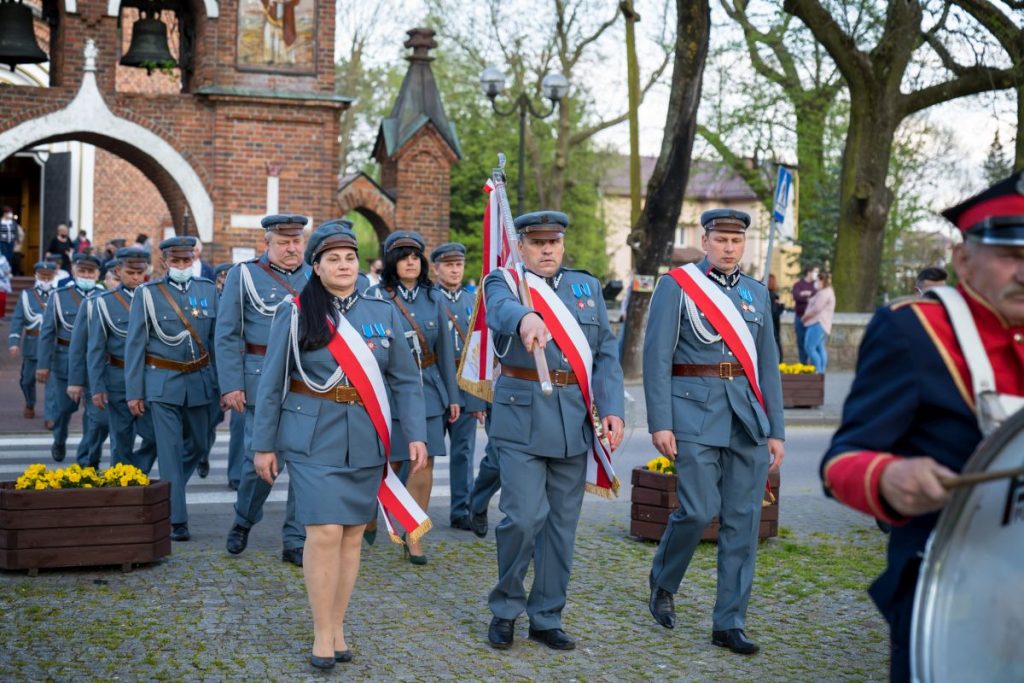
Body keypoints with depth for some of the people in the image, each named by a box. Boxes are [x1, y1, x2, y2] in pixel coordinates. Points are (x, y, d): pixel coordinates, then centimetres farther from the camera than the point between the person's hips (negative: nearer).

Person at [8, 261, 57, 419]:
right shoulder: (27, 294, 2)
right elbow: (17, 319, -2)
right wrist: (13, 341, -11)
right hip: (32, 345, 1)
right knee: (28, 379, 12)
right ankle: (29, 406, 36)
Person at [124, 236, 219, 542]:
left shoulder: (208, 290, 4)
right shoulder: (147, 293, -3)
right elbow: (135, 344, -3)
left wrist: (221, 383, 4)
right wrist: (133, 391, -6)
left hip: (200, 381, 4)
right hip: (163, 383, -3)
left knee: (199, 444, 14)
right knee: (170, 451, -4)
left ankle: (167, 492, 39)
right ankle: (176, 520, 1)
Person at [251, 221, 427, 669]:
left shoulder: (383, 313, 6)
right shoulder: (295, 314, -1)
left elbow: (405, 380, 7)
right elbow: (271, 385, 2)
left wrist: (416, 435, -1)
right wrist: (264, 444, 1)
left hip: (366, 442, 3)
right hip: (314, 439, -3)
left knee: (353, 534, 7)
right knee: (325, 532, -10)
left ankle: (337, 628, 19)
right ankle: (322, 633, 4)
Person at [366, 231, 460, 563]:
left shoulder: (433, 297, 8)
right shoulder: (376, 295, -3)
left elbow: (444, 348, 11)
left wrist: (452, 395, 11)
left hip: (429, 388, 3)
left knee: (425, 462, 0)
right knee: (389, 461, 3)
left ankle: (413, 537, 10)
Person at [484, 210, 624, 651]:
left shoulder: (588, 287, 14)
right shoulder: (503, 281, 1)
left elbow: (606, 352, 10)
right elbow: (502, 307, -24)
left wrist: (612, 409, -3)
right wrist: (525, 318, -48)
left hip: (575, 421, 4)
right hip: (522, 418, -4)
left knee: (562, 523, 8)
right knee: (523, 518, -9)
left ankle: (546, 619, 20)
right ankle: (505, 609, 13)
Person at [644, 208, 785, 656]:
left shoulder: (757, 293, 14)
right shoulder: (676, 286, -1)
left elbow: (767, 365, 14)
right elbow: (657, 357, -6)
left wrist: (776, 430, 9)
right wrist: (660, 423, -13)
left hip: (749, 420, 5)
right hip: (696, 413, -5)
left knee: (743, 521, 3)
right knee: (699, 510, -10)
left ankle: (729, 624, 12)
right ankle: (662, 581, 20)